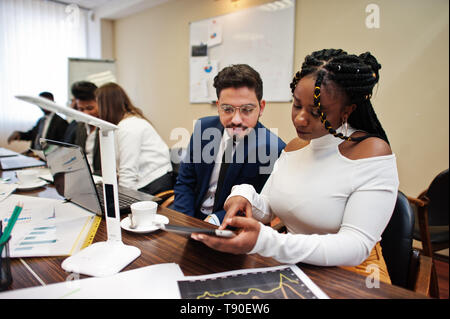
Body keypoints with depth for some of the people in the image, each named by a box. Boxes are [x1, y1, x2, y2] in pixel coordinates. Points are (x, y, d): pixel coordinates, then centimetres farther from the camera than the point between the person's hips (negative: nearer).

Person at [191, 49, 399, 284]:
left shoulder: (372, 153, -17)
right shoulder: (295, 146, 5)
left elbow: (355, 247, -24)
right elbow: (267, 210, 8)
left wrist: (265, 242, -36)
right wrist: (245, 197, -17)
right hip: (291, 263, 6)